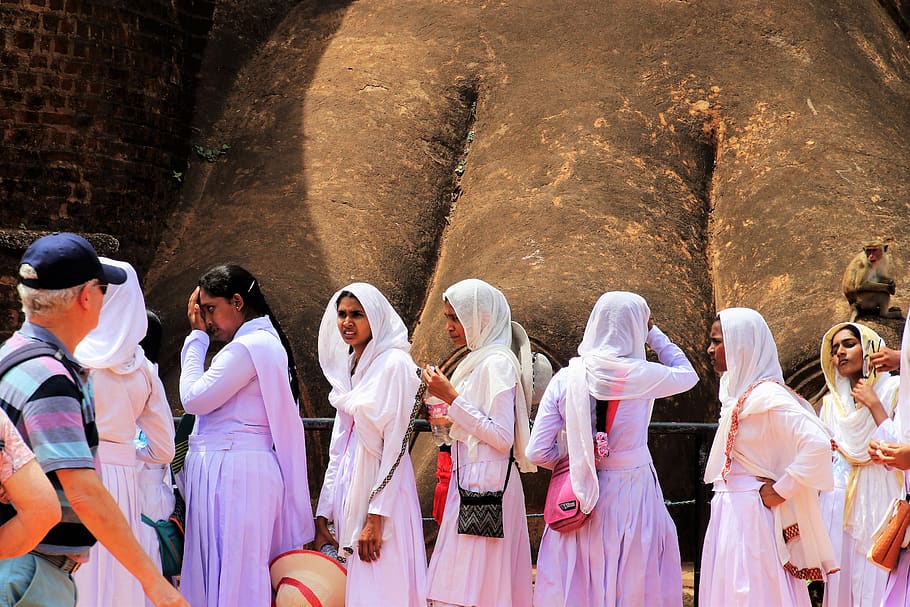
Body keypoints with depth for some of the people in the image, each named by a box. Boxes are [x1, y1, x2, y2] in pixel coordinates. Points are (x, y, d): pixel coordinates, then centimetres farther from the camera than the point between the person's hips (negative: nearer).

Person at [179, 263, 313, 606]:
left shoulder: (247, 347, -14)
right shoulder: (266, 341, 18)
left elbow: (193, 399, -9)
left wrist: (197, 335, -2)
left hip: (232, 472, -10)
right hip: (241, 468, 10)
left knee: (230, 577, -7)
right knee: (244, 575, 10)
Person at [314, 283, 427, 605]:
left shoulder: (394, 364, -10)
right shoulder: (348, 367, 13)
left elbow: (396, 445, -15)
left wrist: (376, 516, -19)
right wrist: (322, 516, 11)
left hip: (382, 489, -8)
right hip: (349, 489, 8)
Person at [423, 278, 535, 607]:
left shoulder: (497, 363, -11)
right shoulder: (477, 360, 16)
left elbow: (502, 437, -18)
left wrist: (452, 397, -16)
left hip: (486, 481, -9)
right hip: (469, 480, 9)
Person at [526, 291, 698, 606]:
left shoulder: (565, 379, -5)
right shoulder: (640, 376, -12)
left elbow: (538, 452, -6)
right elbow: (688, 374, 10)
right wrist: (654, 334, 15)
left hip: (583, 499, 3)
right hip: (631, 498, -3)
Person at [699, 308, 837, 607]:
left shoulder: (766, 395, -17)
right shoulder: (737, 389, 11)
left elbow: (817, 443, -27)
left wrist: (780, 490, -19)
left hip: (750, 513, -9)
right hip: (730, 512, 9)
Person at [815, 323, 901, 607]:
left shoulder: (894, 391, -1)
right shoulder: (830, 403, 14)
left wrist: (873, 405, -12)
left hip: (876, 505, -4)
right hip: (836, 507, 4)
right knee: (840, 584, 4)